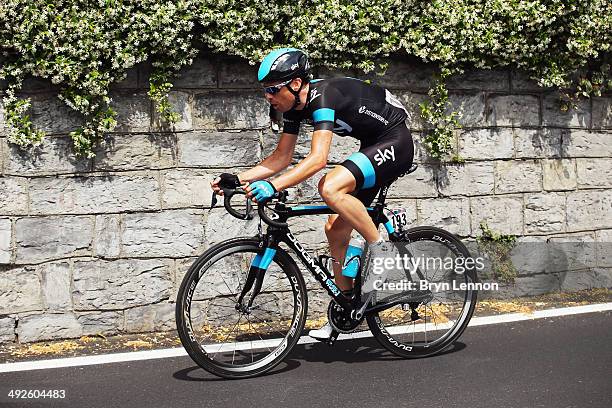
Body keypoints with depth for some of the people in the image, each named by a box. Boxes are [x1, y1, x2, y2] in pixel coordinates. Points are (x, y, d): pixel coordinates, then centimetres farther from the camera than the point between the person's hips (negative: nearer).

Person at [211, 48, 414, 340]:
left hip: (396, 142, -9)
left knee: (330, 187, -31)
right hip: (373, 146, 9)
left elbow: (318, 159, -38)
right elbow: (282, 158, 6)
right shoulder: (294, 107, 0)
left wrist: (274, 186, -46)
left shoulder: (321, 96, -27)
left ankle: (381, 250, -14)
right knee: (336, 227, 4)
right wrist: (238, 178, -4)